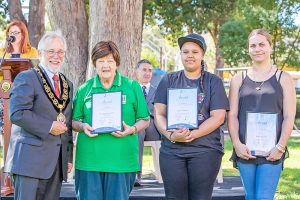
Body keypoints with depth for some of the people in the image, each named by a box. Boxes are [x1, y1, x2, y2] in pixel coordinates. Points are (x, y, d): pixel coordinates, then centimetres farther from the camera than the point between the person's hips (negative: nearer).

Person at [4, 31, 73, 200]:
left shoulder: (67, 84, 20)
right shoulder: (26, 78, -2)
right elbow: (17, 113, -15)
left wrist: (69, 157, 17)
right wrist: (49, 127, -15)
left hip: (57, 161, 6)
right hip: (30, 158, -6)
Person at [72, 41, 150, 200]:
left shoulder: (132, 87, 7)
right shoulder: (84, 89, 10)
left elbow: (144, 120, 9)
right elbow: (74, 121, 15)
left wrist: (132, 129, -10)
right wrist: (83, 126, -7)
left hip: (121, 161, -1)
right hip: (89, 160, 1)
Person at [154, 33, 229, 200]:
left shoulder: (214, 82, 6)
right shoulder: (169, 80, 11)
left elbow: (218, 117, -4)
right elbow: (159, 114, 6)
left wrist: (192, 134, -17)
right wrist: (170, 134, -14)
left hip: (205, 150, -1)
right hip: (171, 150, 2)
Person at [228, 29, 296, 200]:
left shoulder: (283, 78, 6)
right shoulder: (239, 79, 11)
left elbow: (289, 117, 0)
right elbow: (232, 115, 6)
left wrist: (280, 147, -11)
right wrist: (237, 144, -8)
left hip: (272, 152, -2)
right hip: (245, 150, 2)